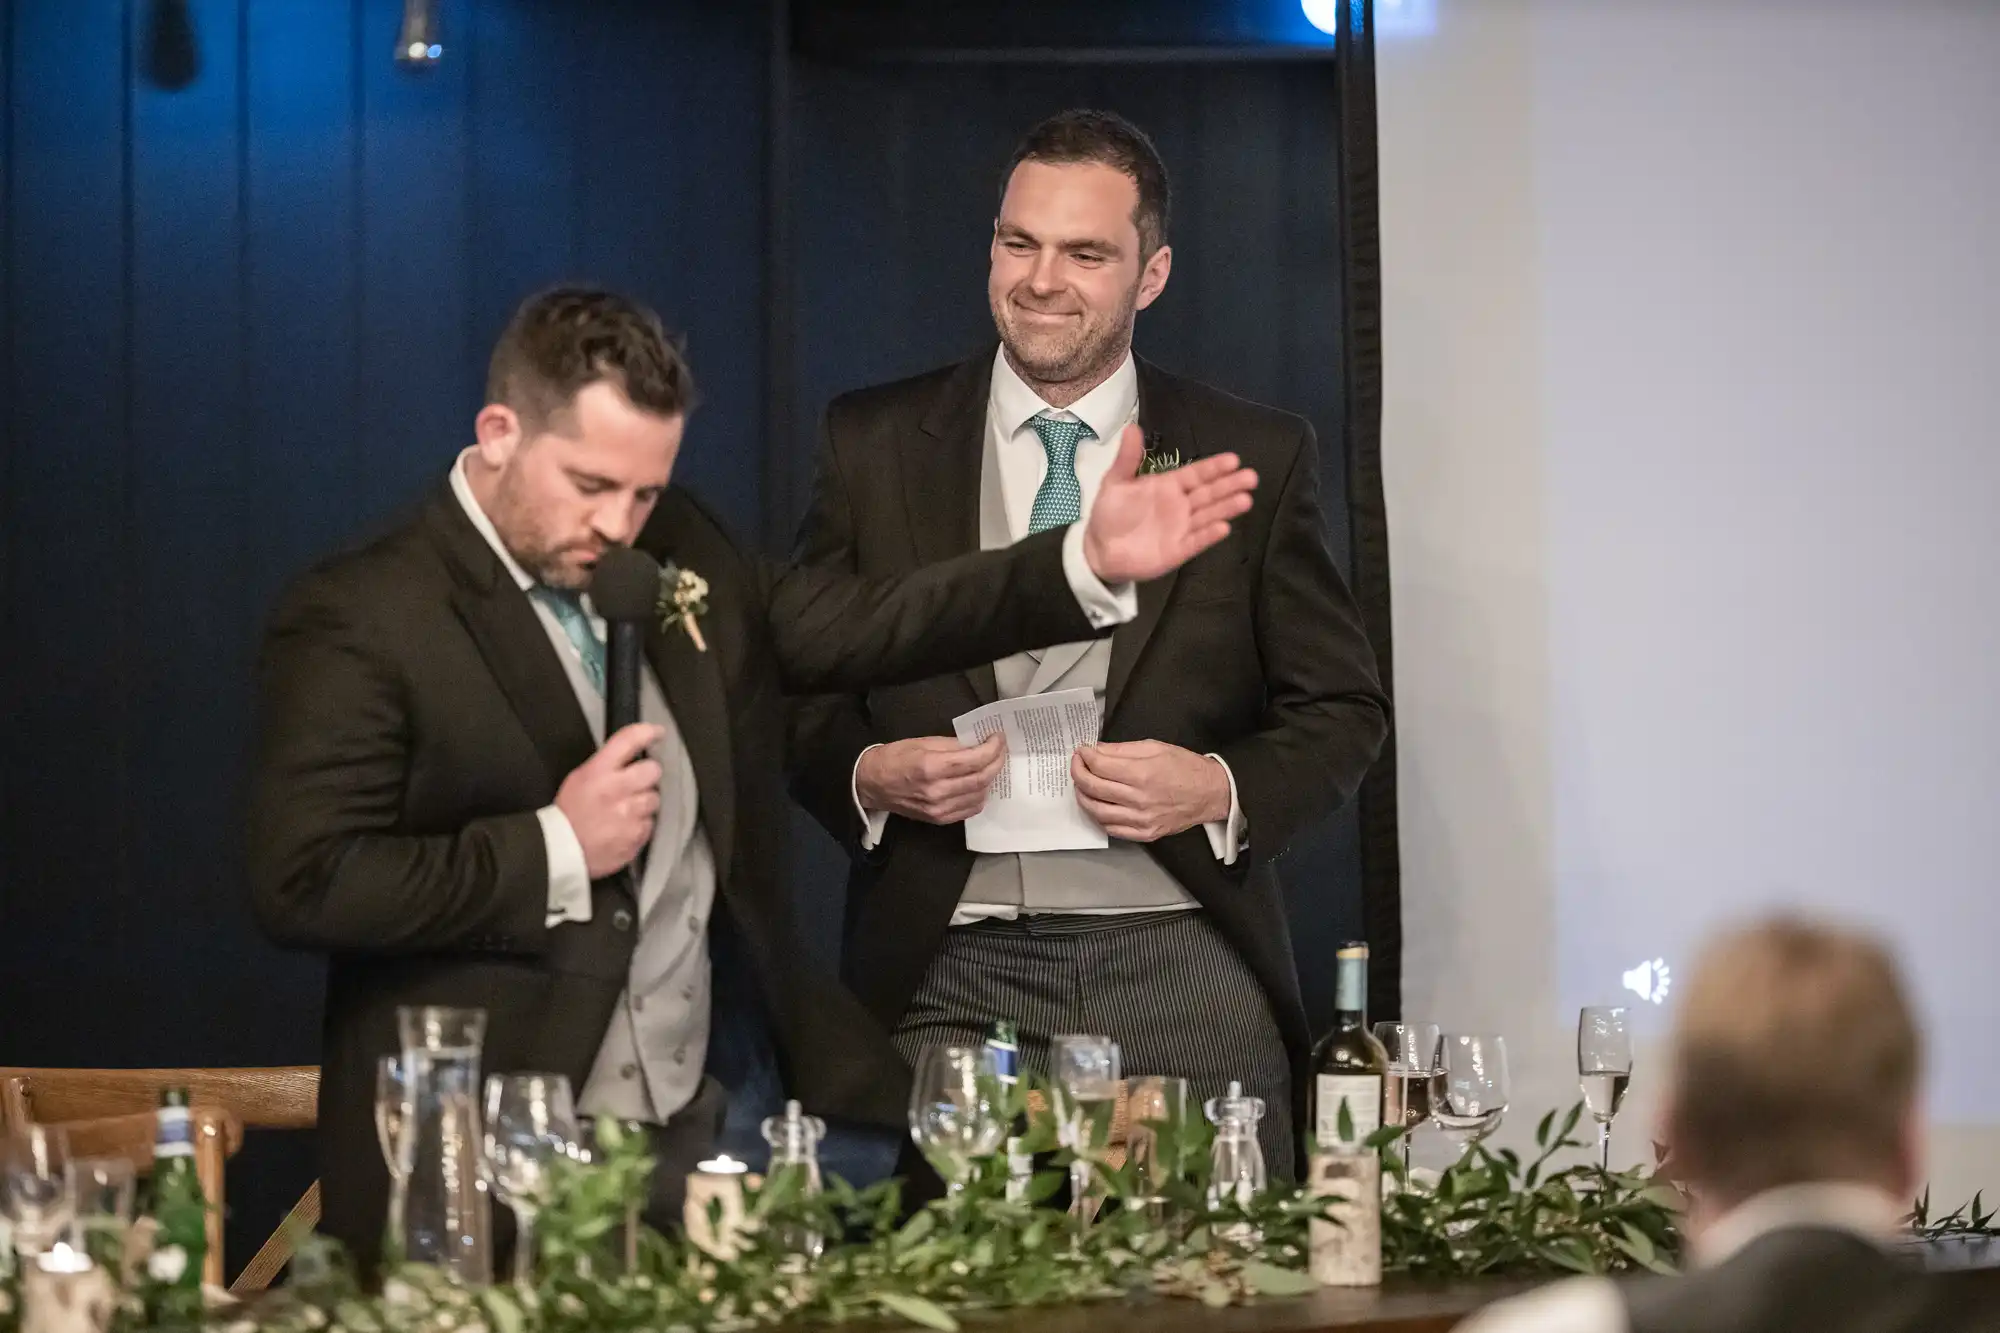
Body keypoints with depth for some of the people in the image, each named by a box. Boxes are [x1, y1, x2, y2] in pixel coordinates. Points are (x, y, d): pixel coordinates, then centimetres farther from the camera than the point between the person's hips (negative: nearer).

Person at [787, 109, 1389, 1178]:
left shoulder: (1256, 459, 8)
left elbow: (1343, 710, 10)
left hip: (1181, 973, 0)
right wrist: (869, 774, -8)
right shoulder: (877, 445, 9)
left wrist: (1221, 791, -8)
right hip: (943, 976, 0)